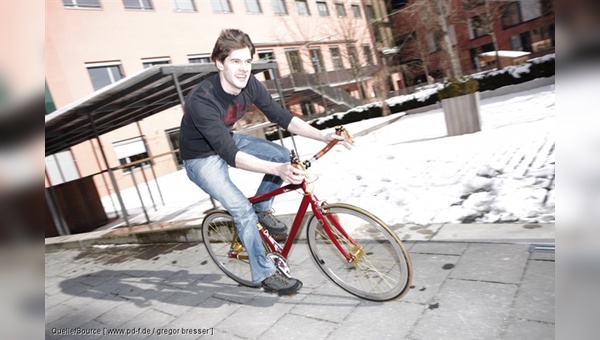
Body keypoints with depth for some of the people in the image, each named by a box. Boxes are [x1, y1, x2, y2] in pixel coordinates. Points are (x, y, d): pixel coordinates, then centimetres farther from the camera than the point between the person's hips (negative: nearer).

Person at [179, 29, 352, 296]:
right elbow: (230, 154, -41)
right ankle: (265, 275, -2)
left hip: (228, 141, 6)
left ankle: (262, 210, 14)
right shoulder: (202, 100, -35)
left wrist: (324, 136, -20)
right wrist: (276, 170, -52)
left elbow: (281, 116, -10)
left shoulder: (250, 85, -16)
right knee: (242, 208, -19)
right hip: (202, 158, -6)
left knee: (282, 155, -8)